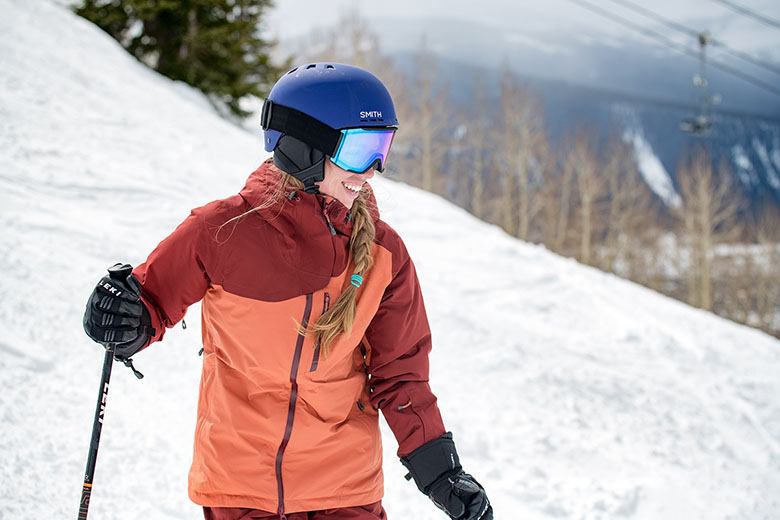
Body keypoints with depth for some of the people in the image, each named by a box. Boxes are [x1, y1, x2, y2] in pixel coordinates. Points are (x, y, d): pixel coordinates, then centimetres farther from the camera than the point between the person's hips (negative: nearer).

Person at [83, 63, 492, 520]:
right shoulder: (224, 229, -10)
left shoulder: (383, 254, -2)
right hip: (238, 483, -2)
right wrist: (128, 326, -20)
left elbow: (399, 374, 6)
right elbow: (157, 299, 3)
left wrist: (440, 472, 2)